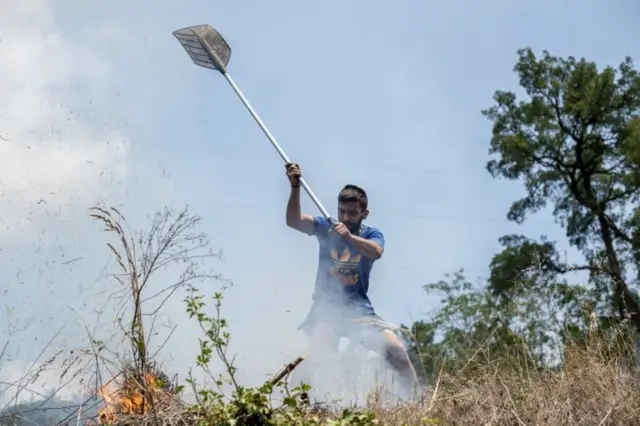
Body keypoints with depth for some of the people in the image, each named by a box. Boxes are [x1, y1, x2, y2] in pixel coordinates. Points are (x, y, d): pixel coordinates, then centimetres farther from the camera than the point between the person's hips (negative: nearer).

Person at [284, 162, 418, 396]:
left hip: (359, 309, 1)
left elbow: (376, 252, -24)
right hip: (326, 307, -1)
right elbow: (294, 221, -18)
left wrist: (349, 236, -42)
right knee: (317, 353, -26)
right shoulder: (325, 227, 0)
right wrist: (295, 187, -33)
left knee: (397, 350, -11)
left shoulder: (372, 234, 0)